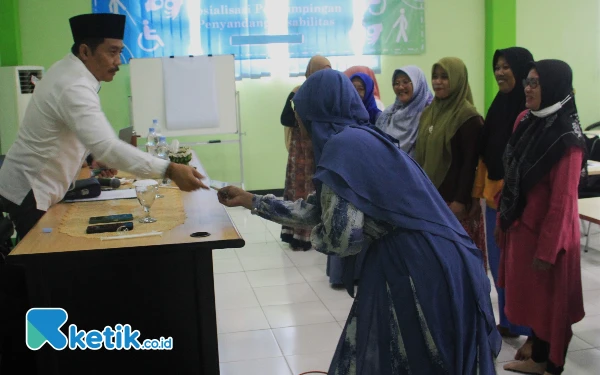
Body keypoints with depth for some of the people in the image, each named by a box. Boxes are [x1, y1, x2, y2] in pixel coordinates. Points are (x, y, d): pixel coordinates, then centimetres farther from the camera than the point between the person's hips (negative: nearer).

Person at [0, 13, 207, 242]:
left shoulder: (67, 71, 3)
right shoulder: (74, 88, -29)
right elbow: (107, 147, -42)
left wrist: (98, 156, 6)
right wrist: (169, 170, -47)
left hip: (37, 186, 9)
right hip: (30, 192, -9)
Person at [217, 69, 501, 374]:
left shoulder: (342, 145, -16)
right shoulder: (360, 138, 13)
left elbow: (341, 237, -22)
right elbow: (316, 209, 19)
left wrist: (313, 236, 1)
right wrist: (249, 200, 25)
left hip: (418, 269, -8)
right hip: (416, 263, 8)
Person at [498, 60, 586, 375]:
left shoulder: (566, 138, -20)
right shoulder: (525, 122, 3)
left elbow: (563, 201, -19)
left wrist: (547, 249, -17)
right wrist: (502, 220, 12)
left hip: (548, 233, -7)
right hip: (522, 226, 7)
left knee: (551, 303, 8)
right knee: (530, 297, 19)